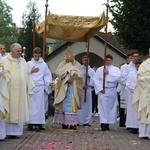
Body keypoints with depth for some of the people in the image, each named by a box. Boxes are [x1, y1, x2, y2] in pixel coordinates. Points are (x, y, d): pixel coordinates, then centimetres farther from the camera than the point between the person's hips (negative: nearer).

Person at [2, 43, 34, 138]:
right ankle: (7, 132, -1)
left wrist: (29, 87, 8)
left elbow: (27, 75, 14)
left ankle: (16, 131, 7)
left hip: (20, 91, 4)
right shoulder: (4, 60, 0)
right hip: (8, 90, -4)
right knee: (8, 111, -4)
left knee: (18, 111, 3)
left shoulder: (23, 61, 13)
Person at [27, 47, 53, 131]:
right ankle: (30, 123, -1)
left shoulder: (44, 64, 11)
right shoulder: (29, 64, 10)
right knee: (31, 105, -4)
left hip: (40, 87, 0)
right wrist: (31, 71, -4)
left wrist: (49, 82, -8)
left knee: (39, 105, -4)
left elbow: (47, 75, 9)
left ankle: (39, 124, -4)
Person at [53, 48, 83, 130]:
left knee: (72, 105, -5)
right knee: (63, 104, -2)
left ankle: (72, 123, -5)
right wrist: (66, 69, -9)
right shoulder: (62, 64, 10)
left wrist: (72, 71, -11)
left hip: (73, 88, -1)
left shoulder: (77, 65, 7)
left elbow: (80, 74, -6)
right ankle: (64, 123, 2)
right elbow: (57, 72, -3)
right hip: (63, 88, 1)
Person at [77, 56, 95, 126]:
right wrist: (82, 85, -13)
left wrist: (89, 77, -11)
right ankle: (78, 121, -1)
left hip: (88, 89, 2)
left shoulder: (92, 71, 11)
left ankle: (87, 121, 5)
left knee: (87, 105, 1)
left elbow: (93, 81, 6)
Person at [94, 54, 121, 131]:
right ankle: (103, 124, -11)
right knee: (103, 107, -9)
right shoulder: (100, 69, 9)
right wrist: (100, 88, -9)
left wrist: (108, 73, -12)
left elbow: (118, 77, -10)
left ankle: (107, 123, 10)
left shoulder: (116, 69, 9)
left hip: (112, 91, 1)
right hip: (103, 91, -1)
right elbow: (96, 80, 3)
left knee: (111, 107, 2)